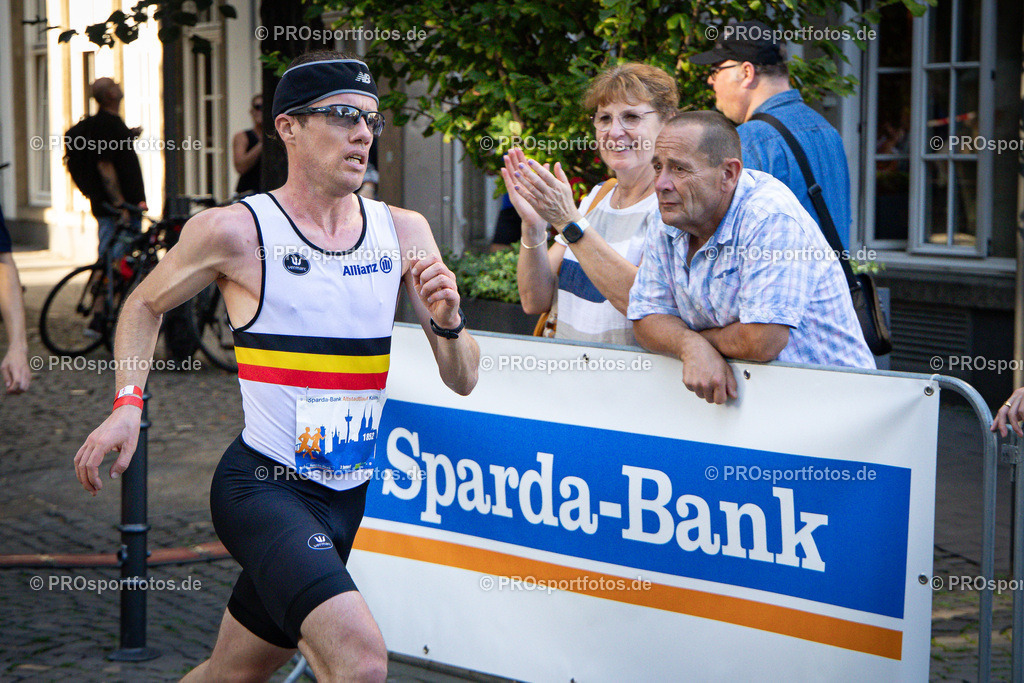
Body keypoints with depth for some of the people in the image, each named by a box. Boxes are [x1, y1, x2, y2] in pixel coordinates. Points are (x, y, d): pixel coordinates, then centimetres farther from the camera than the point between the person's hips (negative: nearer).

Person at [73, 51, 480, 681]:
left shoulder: (403, 231, 5)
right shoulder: (236, 231, -8)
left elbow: (462, 380, 6)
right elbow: (145, 305, 10)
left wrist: (447, 321, -15)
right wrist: (128, 403, -5)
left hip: (348, 498, 6)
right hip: (263, 486, -6)